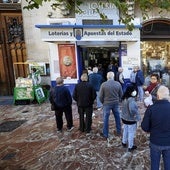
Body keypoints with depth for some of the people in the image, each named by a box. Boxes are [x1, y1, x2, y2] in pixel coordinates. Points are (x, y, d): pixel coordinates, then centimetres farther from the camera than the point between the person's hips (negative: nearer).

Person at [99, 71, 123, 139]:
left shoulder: (103, 84, -14)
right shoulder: (118, 84, -6)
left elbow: (100, 96, -9)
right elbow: (121, 94, 3)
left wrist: (103, 102, 8)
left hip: (107, 103, -3)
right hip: (116, 103, 3)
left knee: (106, 118, 8)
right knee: (117, 117, 19)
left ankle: (105, 134, 17)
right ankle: (119, 131, 33)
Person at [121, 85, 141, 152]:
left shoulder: (124, 98, -3)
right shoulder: (131, 100, -31)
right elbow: (132, 110, -39)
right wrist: (136, 116, -24)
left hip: (124, 118, 8)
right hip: (131, 119, -8)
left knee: (125, 130, 26)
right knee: (131, 133, 10)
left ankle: (124, 142, 45)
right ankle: (130, 147, 26)